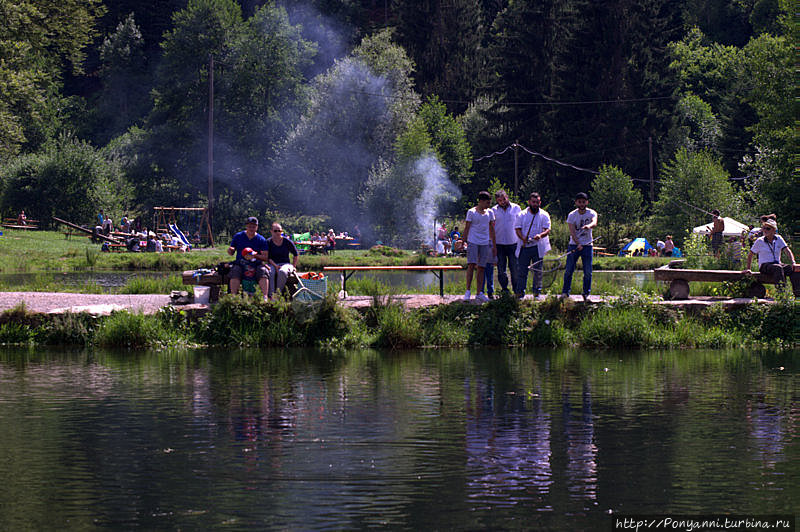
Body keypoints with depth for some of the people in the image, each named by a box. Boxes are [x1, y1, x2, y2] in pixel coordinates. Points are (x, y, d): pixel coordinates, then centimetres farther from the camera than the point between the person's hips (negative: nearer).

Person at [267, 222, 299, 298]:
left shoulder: (287, 242, 4)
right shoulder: (268, 242, 3)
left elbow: (296, 255, 15)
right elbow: (268, 257, -2)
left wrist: (293, 266, 8)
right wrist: (275, 266, -16)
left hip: (285, 264, 0)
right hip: (273, 264, 0)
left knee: (282, 272, -38)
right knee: (270, 272, -37)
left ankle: (278, 292, -30)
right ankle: (271, 294, -40)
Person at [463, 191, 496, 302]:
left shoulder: (490, 213, 11)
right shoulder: (471, 212, -1)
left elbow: (491, 229, 17)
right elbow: (467, 228, 1)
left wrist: (494, 245, 16)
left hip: (485, 243, 4)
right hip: (473, 242, -4)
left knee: (481, 268, 3)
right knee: (471, 265, -14)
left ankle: (479, 293, 6)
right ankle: (468, 291, -9)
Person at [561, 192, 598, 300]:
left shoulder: (591, 213, -4)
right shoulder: (572, 215, -5)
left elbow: (594, 223, -26)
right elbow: (572, 232, -13)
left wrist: (589, 226, -50)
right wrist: (578, 244, -28)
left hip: (587, 245, 0)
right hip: (574, 245, 0)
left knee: (588, 272, -2)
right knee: (569, 270, -2)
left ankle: (586, 293, 10)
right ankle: (565, 292, 9)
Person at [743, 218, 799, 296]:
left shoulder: (778, 239, 10)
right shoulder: (759, 241, 3)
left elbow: (787, 251, 4)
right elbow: (750, 255, 11)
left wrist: (793, 262, -11)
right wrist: (748, 268, 4)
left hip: (778, 264, 4)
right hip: (765, 266, -3)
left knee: (793, 269, -25)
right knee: (778, 268, -37)